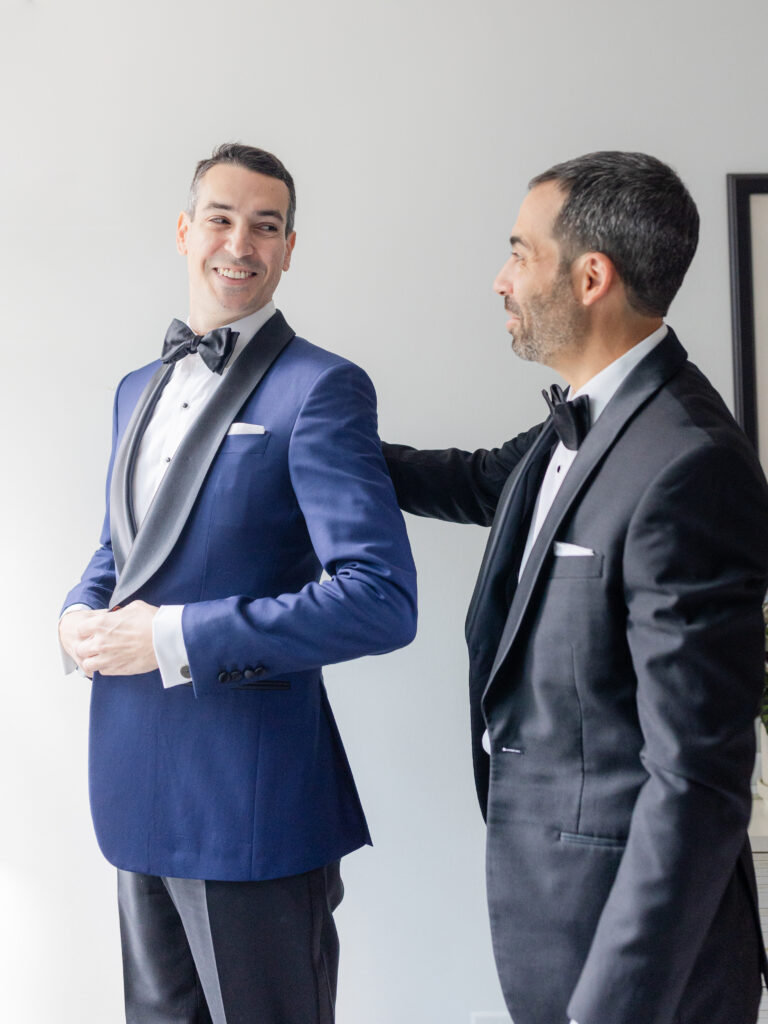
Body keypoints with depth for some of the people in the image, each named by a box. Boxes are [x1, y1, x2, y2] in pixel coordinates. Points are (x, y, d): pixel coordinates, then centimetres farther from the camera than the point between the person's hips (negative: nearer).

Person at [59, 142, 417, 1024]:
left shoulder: (321, 389, -12)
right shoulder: (138, 389, 14)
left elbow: (381, 600, -21)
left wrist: (174, 636, -21)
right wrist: (81, 616, 1)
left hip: (253, 794, -7)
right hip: (137, 787, 7)